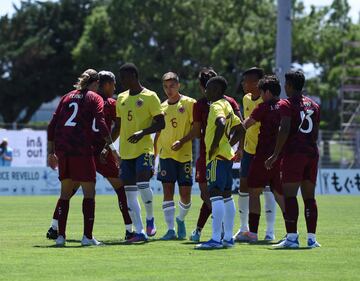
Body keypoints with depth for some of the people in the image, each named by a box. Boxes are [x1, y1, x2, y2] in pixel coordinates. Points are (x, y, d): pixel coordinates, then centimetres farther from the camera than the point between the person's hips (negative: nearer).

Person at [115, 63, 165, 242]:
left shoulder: (149, 97, -5)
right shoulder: (121, 98, 15)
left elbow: (161, 124, -8)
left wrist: (142, 132, -22)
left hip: (144, 149, -6)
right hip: (126, 152, 6)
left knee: (142, 183, -22)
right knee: (129, 191, 1)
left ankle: (150, 219, 3)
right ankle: (139, 232, 4)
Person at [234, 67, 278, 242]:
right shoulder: (246, 99, 9)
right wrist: (240, 147, 19)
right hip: (249, 149, 7)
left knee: (267, 189, -7)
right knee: (243, 187, 6)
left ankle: (270, 231, -2)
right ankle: (244, 229, 16)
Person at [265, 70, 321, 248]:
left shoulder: (287, 104, -4)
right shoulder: (313, 105, 17)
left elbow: (284, 130, -14)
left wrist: (275, 155, -11)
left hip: (293, 153, -6)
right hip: (312, 153, 6)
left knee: (289, 195, -7)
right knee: (309, 196, 8)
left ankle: (292, 237, -15)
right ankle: (312, 238, 5)